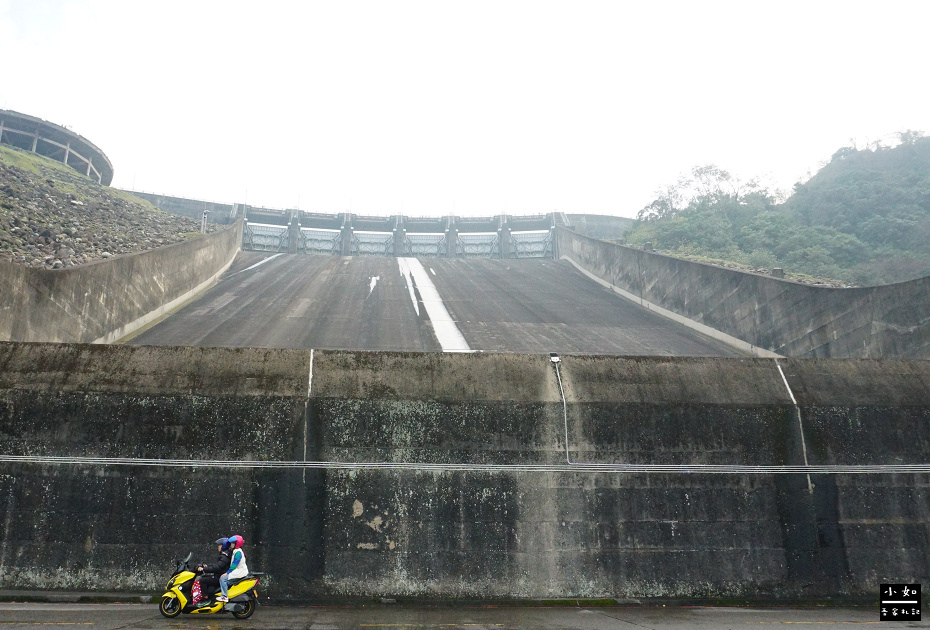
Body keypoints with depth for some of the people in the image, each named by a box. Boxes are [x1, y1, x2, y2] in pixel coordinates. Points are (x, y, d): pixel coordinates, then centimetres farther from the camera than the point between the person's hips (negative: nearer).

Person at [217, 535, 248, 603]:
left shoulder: (238, 552, -16)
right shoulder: (236, 551, 16)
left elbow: (234, 564, -21)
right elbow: (233, 563, 23)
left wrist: (227, 573, -20)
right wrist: (228, 572, 21)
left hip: (239, 572, -11)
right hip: (238, 571, 11)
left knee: (223, 578, -16)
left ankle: (225, 596, -16)